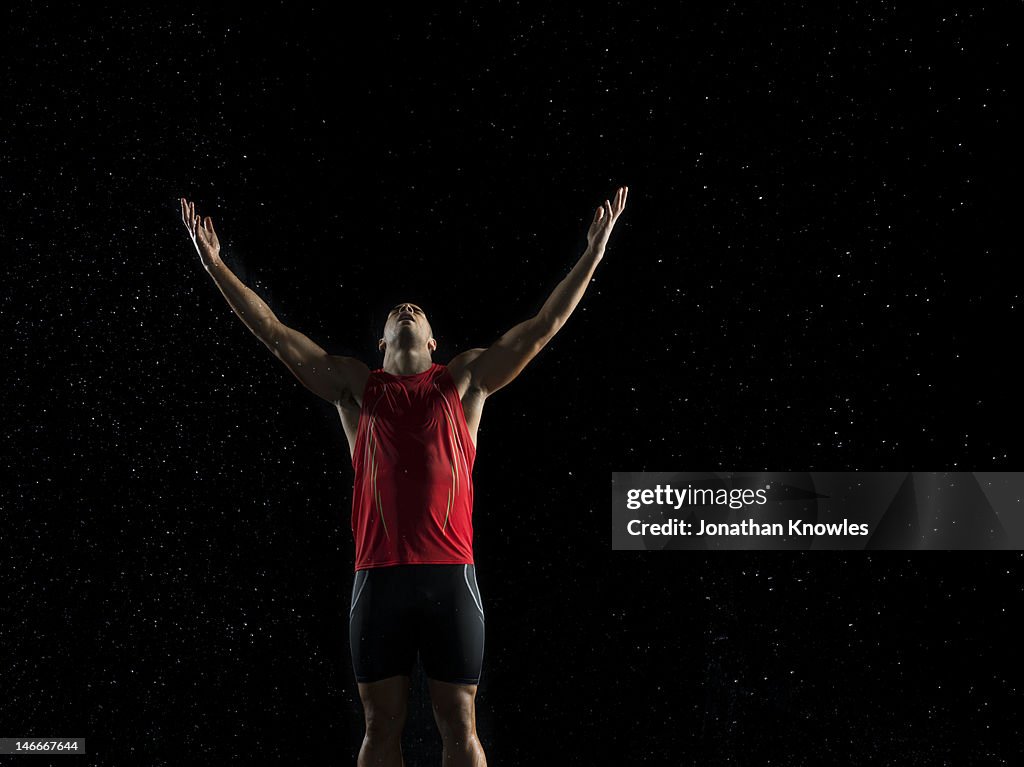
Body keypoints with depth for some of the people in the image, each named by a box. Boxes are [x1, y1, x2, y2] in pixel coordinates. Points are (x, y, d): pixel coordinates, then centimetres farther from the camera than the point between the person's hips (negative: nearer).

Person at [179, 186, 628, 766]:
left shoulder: (465, 380, 14)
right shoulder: (355, 386, 15)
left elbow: (545, 326, 11)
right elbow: (274, 333, 14)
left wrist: (593, 252, 8)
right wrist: (215, 263, 10)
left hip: (451, 576, -1)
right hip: (379, 577, 1)